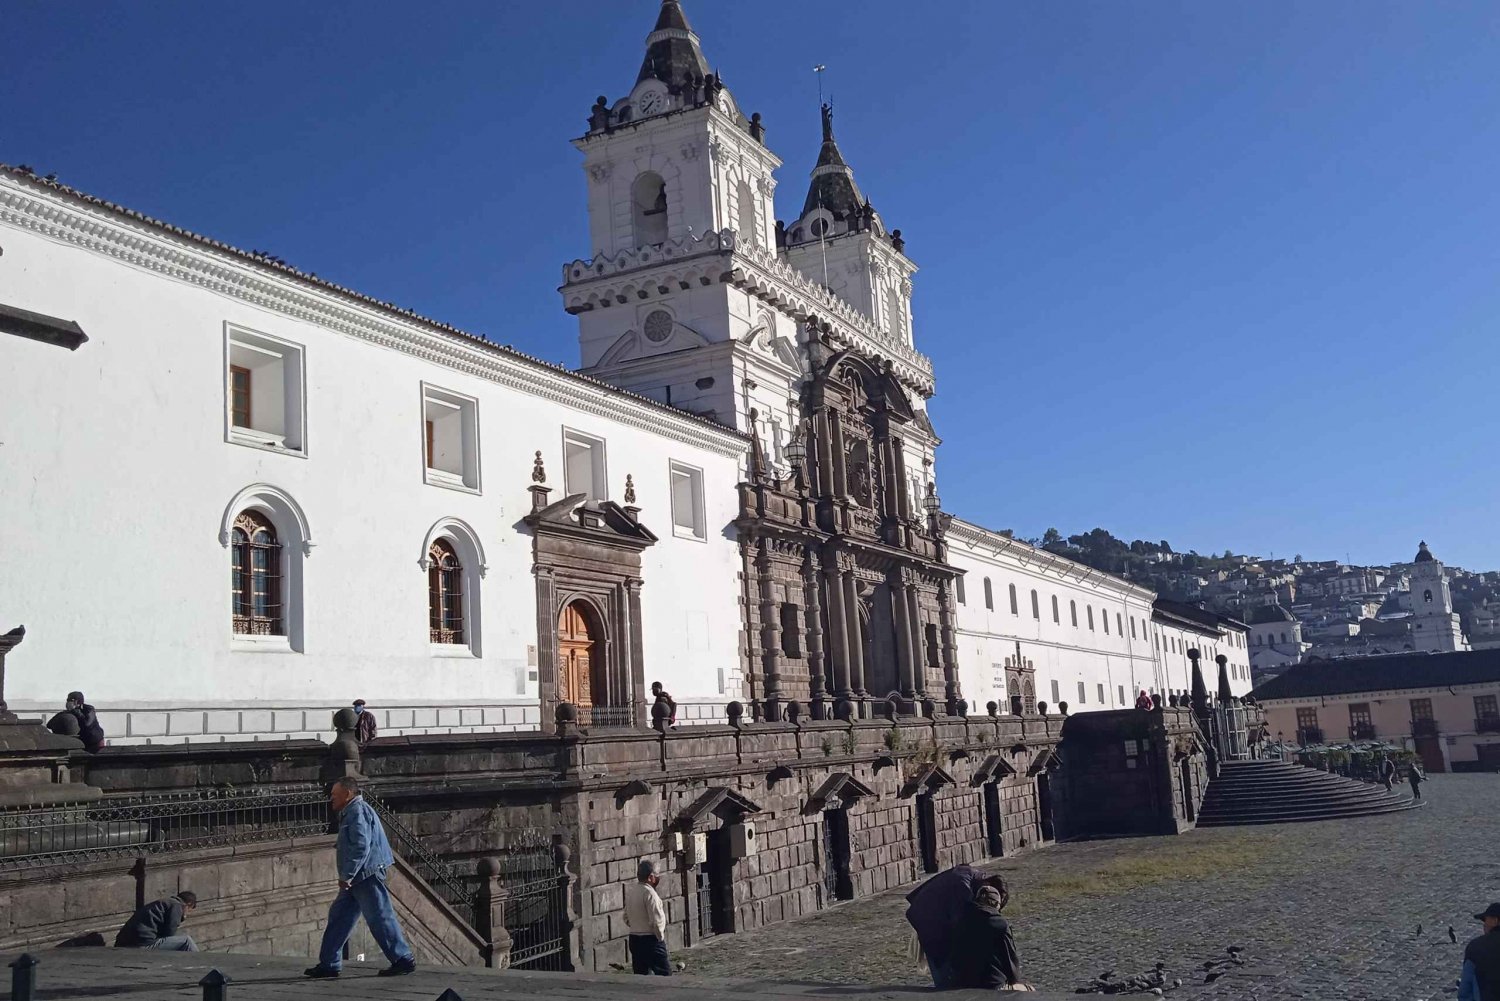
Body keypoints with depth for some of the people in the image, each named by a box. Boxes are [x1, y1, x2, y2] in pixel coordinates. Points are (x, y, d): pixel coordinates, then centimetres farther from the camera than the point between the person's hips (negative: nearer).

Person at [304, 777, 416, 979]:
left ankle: (404, 960, 0)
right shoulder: (350, 813, 21)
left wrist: (347, 875, -22)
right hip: (357, 879, 11)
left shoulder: (358, 811, -13)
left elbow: (361, 846, -22)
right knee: (338, 915, 10)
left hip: (367, 875, -11)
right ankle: (329, 964, 14)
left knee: (380, 918, -6)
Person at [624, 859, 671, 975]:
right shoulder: (649, 893, -19)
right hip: (650, 939, -8)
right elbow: (656, 920, -20)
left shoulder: (630, 890, 6)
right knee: (664, 974, -2)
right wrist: (661, 937, -7)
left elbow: (626, 917, 14)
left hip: (633, 939, 8)